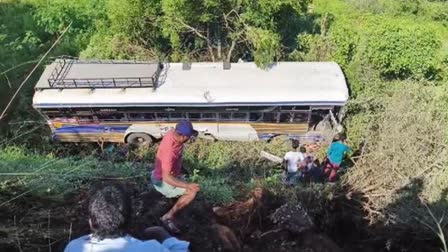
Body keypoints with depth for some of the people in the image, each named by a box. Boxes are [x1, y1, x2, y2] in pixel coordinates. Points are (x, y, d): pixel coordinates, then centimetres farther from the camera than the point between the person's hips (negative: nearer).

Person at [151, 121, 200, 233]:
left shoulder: (173, 133, -14)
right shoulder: (169, 151, -39)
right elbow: (166, 178, -41)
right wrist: (187, 185, -46)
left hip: (171, 173, 9)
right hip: (163, 181, -9)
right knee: (192, 192, -22)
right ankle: (168, 217, -12)